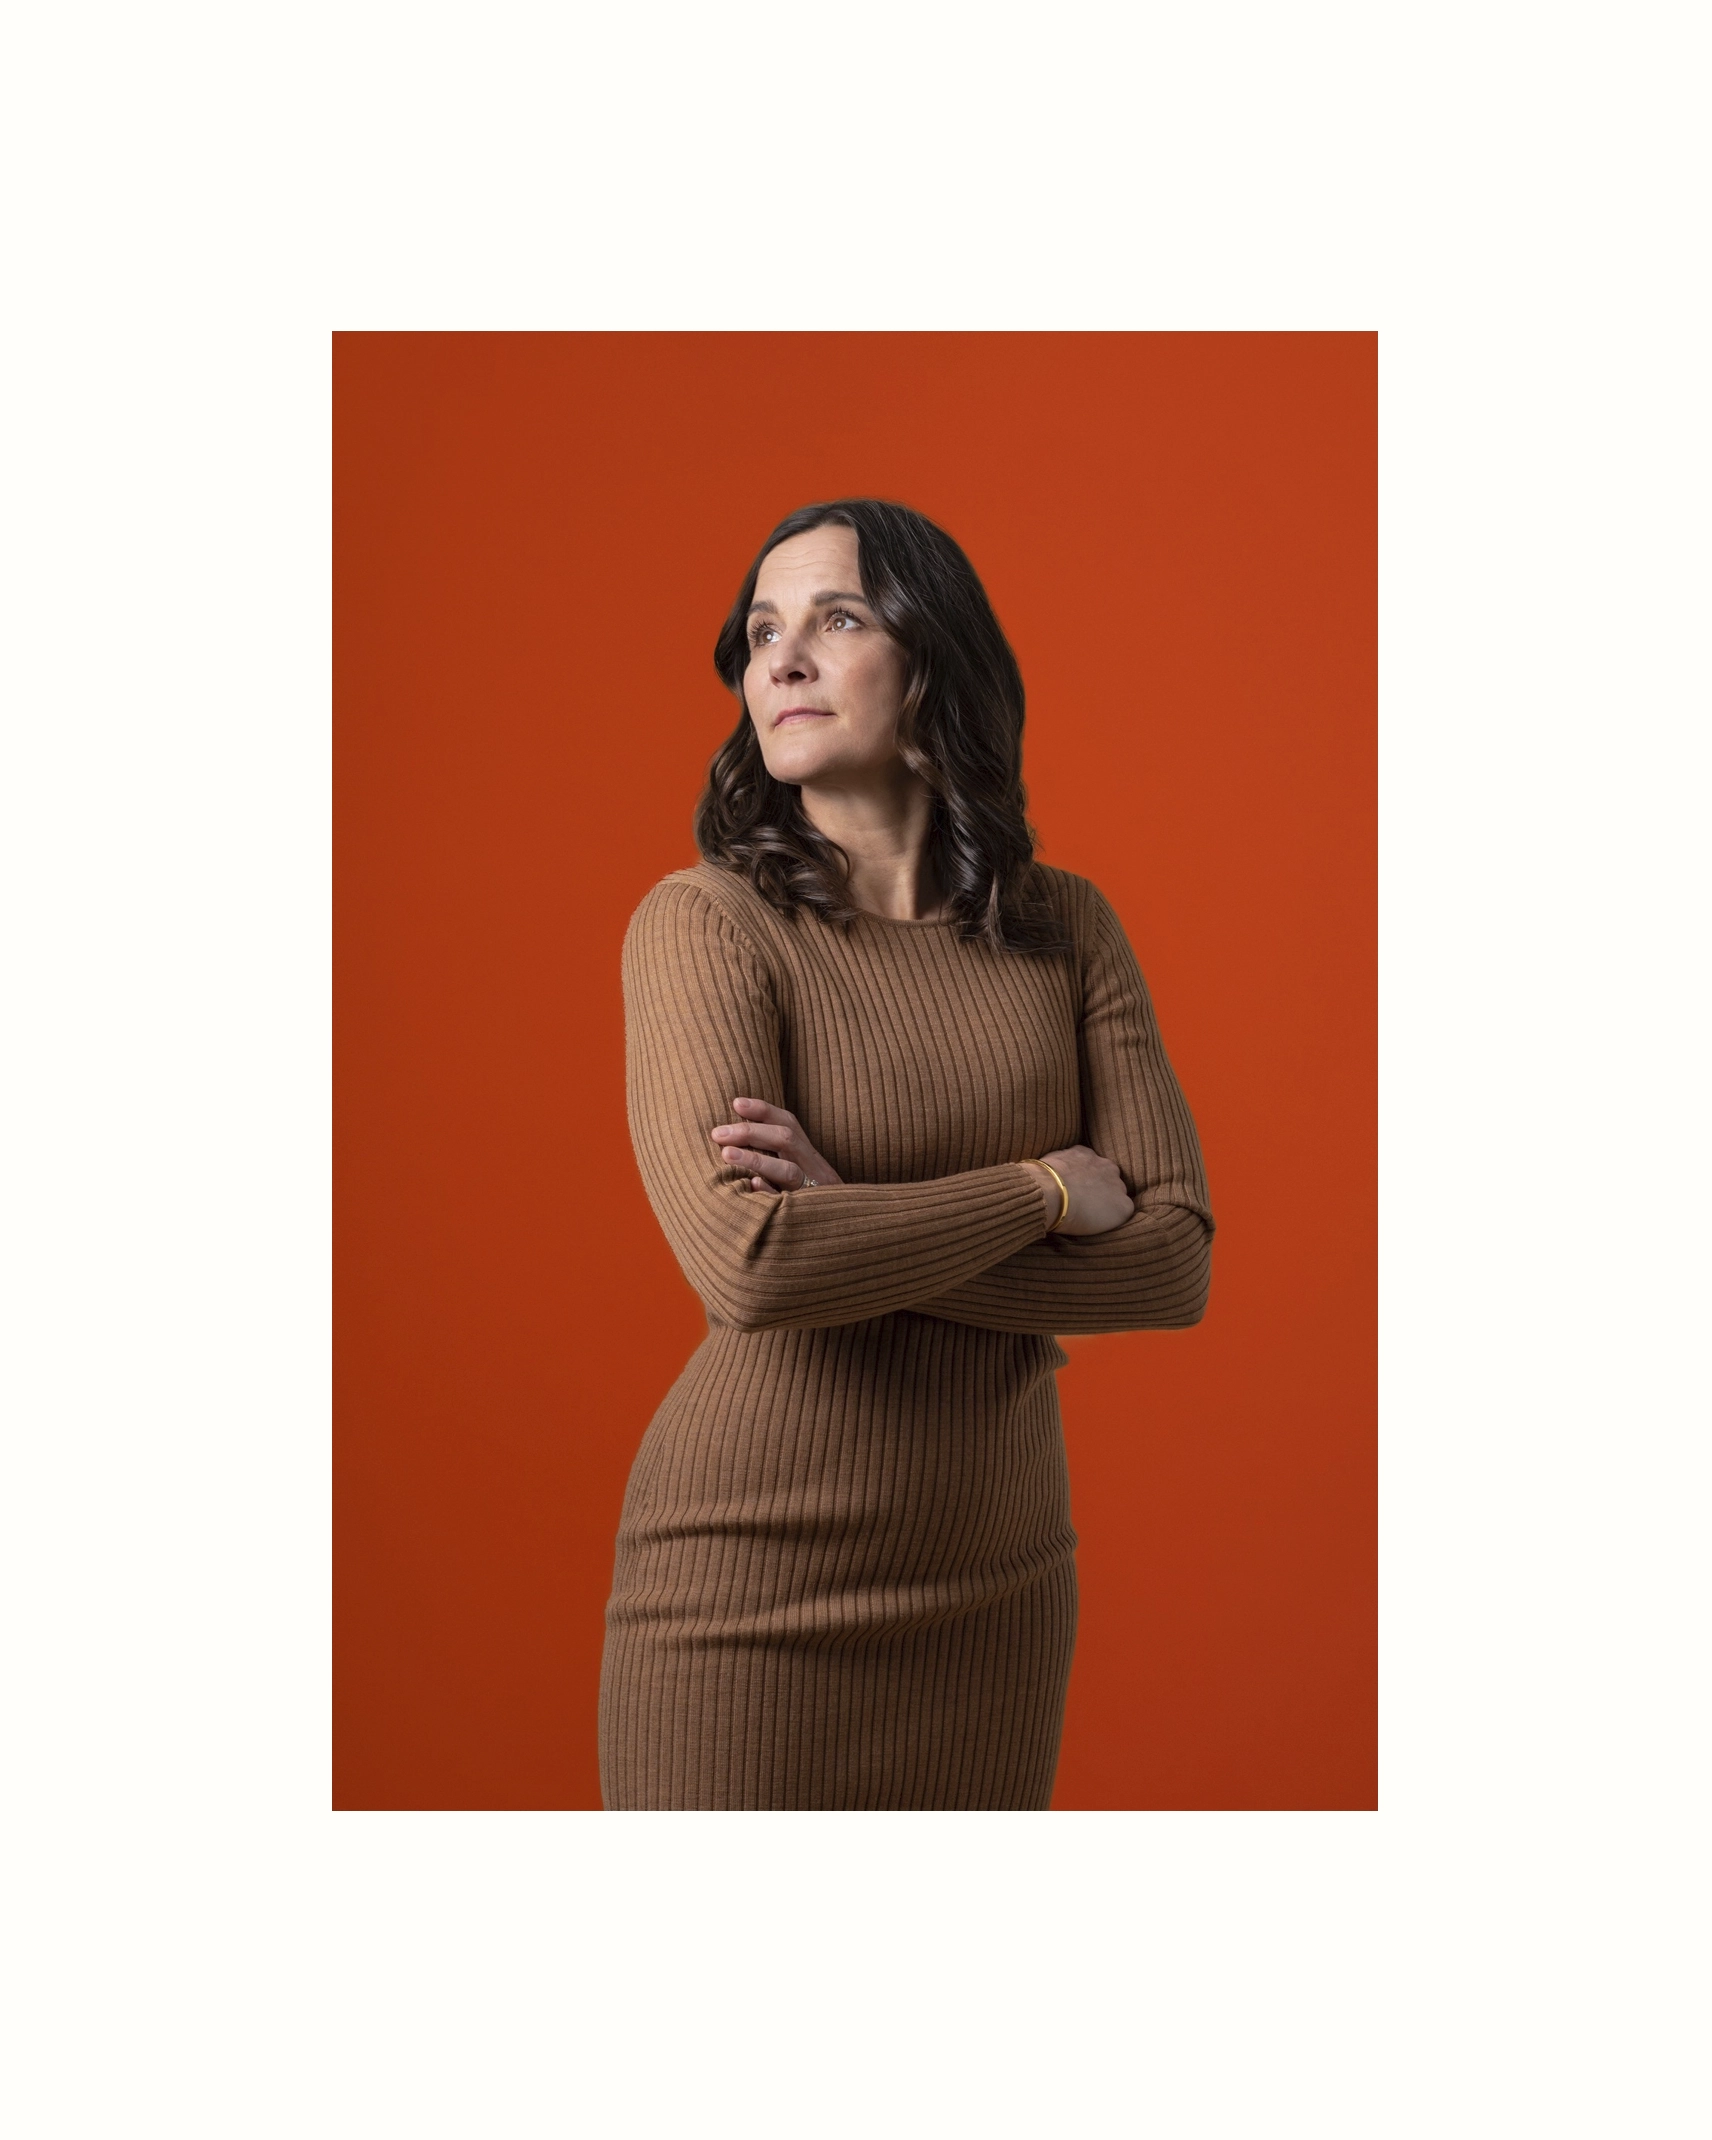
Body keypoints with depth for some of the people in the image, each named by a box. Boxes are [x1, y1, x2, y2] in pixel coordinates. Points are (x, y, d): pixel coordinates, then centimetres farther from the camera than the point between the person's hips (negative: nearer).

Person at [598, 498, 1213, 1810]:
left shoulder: (1067, 927, 1)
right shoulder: (706, 921, -11)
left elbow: (1177, 1261, -7)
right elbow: (749, 1261, -25)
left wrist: (861, 1222, -17)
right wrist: (1046, 1188, -14)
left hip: (1001, 1584, 4)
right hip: (754, 1588, -4)